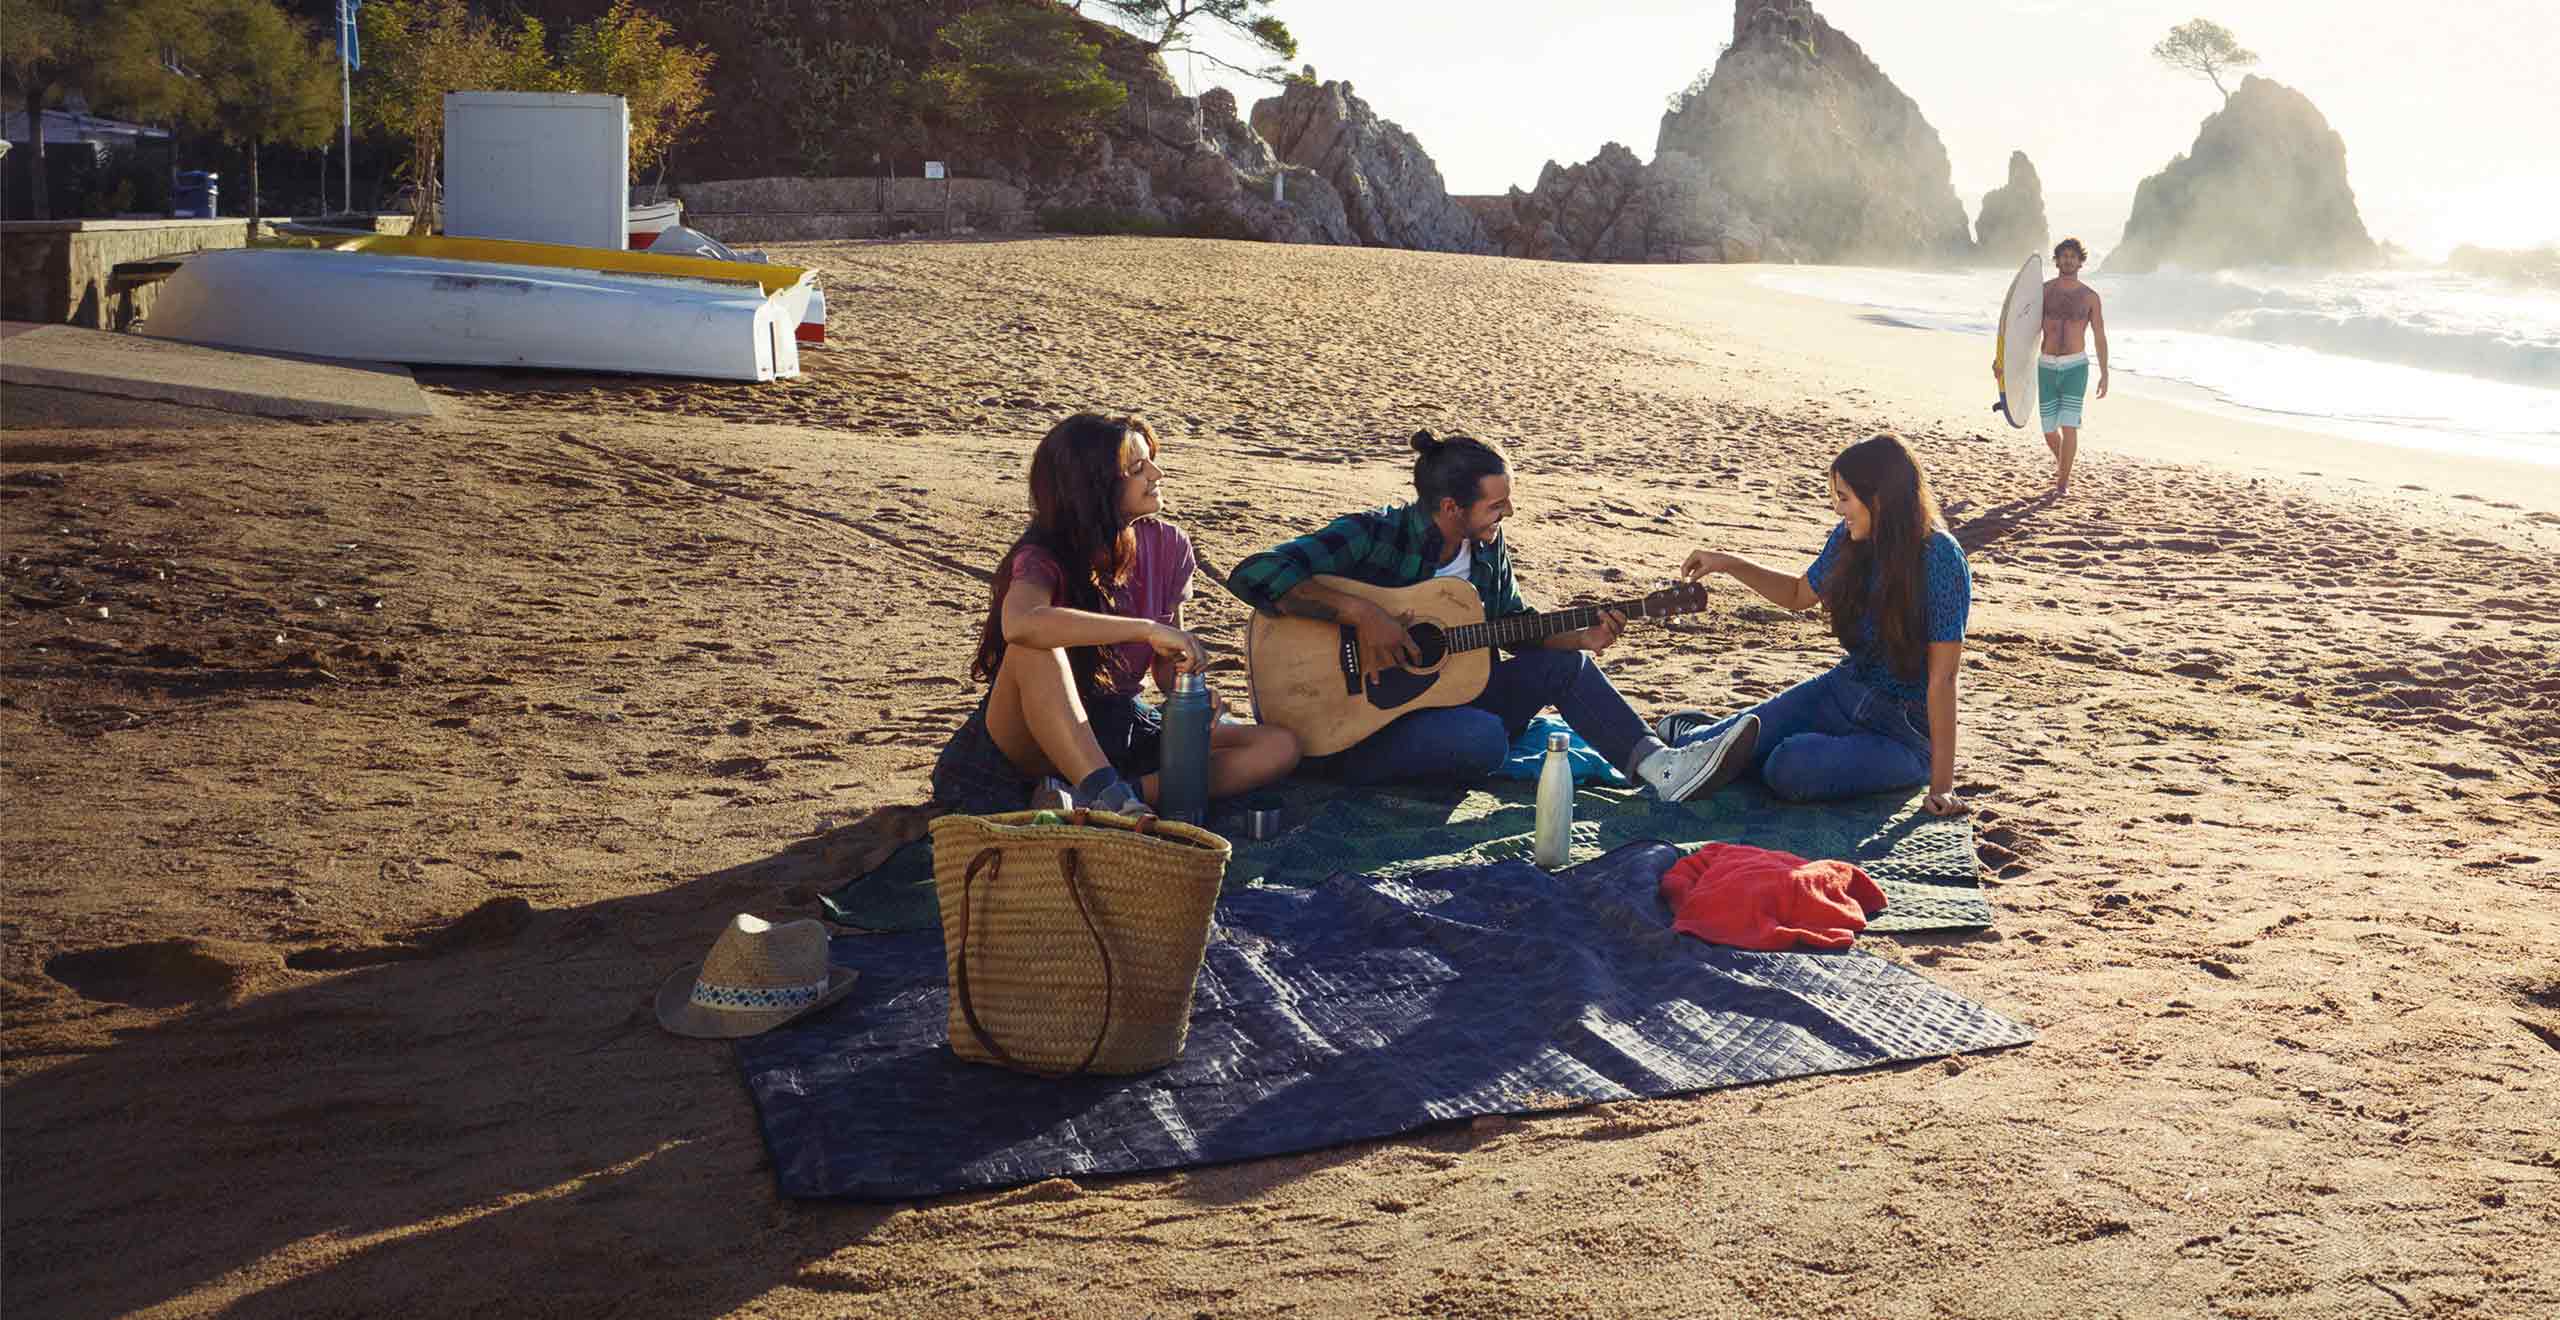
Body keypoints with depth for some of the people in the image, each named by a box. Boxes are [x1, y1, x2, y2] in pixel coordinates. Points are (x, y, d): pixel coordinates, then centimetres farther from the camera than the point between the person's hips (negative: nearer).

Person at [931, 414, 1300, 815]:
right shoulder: (1044, 557, -17)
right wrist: (1147, 629, -44)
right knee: (1036, 647, -38)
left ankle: (1119, 794, -27)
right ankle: (1103, 793, -39)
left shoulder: (1167, 545, -1)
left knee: (1280, 747, -14)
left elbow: (1166, 662, 8)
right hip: (1037, 736, -5)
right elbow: (1018, 624, -43)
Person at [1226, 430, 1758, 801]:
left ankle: (1658, 766, -7)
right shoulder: (1370, 537, -22)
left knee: (1563, 664, 0)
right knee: (1483, 737, -35)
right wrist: (1361, 613, -36)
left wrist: (1580, 638, -2)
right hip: (1354, 728, -8)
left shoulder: (1487, 547, 1)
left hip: (1445, 697, 8)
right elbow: (1254, 574, -32)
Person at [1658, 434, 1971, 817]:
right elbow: (1799, 594, 17)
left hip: (1904, 731, -5)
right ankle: (1690, 734, 25)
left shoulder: (1939, 559, -23)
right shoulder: (1850, 539, -4)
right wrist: (1730, 564, 5)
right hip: (1842, 690, 5)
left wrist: (1942, 785, -23)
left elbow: (1942, 678, -24)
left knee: (1791, 768, -29)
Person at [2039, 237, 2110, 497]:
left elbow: (2100, 337, 5)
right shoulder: (2043, 290, 2)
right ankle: (2061, 460, 38)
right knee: (2049, 430, 6)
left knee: (2068, 425, -13)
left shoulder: (2090, 297, 2)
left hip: (2075, 367, -1)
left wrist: (2104, 373, 1)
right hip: (2047, 367, 1)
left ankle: (2063, 482, -3)